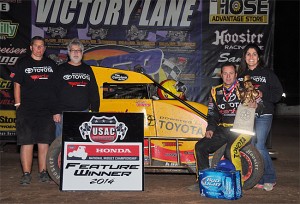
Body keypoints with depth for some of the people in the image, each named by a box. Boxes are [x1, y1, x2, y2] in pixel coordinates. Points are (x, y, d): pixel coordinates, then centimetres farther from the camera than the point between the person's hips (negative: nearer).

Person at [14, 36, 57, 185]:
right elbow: (17, 85, 4)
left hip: (47, 110, 3)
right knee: (27, 142, -2)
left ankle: (43, 172, 13)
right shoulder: (22, 63, 6)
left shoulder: (51, 64, 14)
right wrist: (18, 105, -4)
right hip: (27, 110, -2)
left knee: (44, 142, 4)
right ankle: (26, 174, 5)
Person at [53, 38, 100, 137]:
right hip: (64, 113, -3)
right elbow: (54, 92, -1)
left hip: (83, 112, 3)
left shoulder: (87, 69, 13)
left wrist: (95, 111, 6)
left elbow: (94, 92, 14)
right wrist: (56, 112, -8)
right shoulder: (61, 69, 4)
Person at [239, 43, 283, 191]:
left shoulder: (267, 73, 4)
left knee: (259, 146, -13)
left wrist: (263, 94, -14)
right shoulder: (241, 75, 15)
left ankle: (270, 179, 3)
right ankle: (259, 179, 13)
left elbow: (278, 92, 1)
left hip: (263, 115, -4)